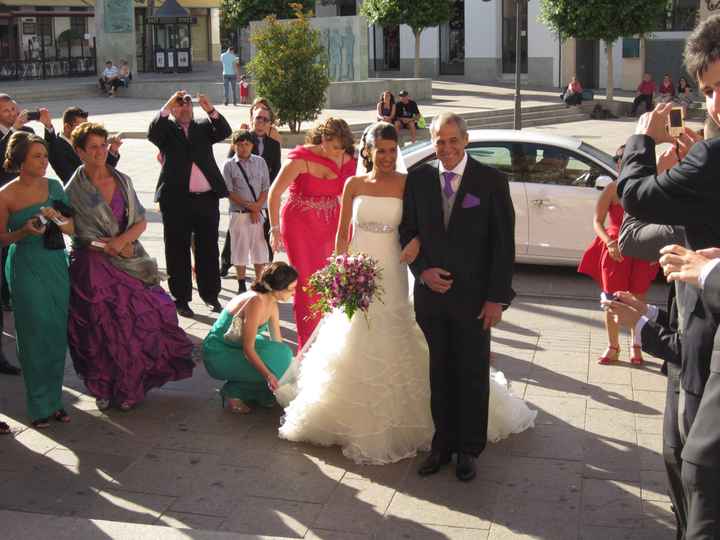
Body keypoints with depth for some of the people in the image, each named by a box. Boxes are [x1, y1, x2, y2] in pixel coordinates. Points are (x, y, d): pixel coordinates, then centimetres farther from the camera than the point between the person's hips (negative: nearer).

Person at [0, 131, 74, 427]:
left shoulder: (53, 187, 3)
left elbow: (72, 228, 4)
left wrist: (56, 219, -16)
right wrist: (25, 231, -19)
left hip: (57, 266, 4)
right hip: (25, 269, -3)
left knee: (57, 335, 6)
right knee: (34, 336, 2)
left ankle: (54, 399, 19)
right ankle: (39, 406, 14)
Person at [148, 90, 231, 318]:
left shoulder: (204, 127, 14)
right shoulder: (166, 129, 7)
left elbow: (225, 132, -3)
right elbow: (152, 133, -14)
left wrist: (210, 110, -17)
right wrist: (167, 106, -21)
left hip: (207, 199, 2)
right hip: (176, 199, -2)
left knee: (208, 249, 10)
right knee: (178, 251, 3)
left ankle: (210, 294, 22)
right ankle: (181, 299, 12)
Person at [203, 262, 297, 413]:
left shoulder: (272, 304, 1)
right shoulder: (256, 302, -26)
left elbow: (278, 341, 6)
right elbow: (248, 348, -27)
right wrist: (268, 375, -33)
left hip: (235, 348, 9)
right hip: (218, 354, -9)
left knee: (281, 353, -3)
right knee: (272, 367, -19)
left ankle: (259, 393, 7)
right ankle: (233, 392, -4)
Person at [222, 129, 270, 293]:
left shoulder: (260, 162, 6)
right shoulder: (229, 165, 0)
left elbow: (266, 189, 3)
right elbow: (229, 192, -5)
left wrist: (257, 207, -9)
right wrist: (249, 205, -12)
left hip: (259, 213, 2)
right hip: (239, 214, -2)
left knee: (260, 248, 4)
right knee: (240, 249, 4)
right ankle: (241, 285, 15)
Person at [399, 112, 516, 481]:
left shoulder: (491, 181, -5)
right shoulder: (418, 180, 3)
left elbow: (504, 242, -6)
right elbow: (408, 232, 10)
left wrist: (497, 297, -9)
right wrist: (422, 271, -7)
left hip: (473, 296, -2)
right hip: (430, 292, 3)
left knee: (473, 375, 7)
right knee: (439, 375, 11)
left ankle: (469, 450, 21)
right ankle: (443, 444, 25)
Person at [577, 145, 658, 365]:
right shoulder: (613, 189, -6)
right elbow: (597, 221, -8)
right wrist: (609, 242, -23)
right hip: (615, 249, -1)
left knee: (637, 299, 7)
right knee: (612, 299, 5)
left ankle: (636, 347, 22)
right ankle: (613, 347, 17)